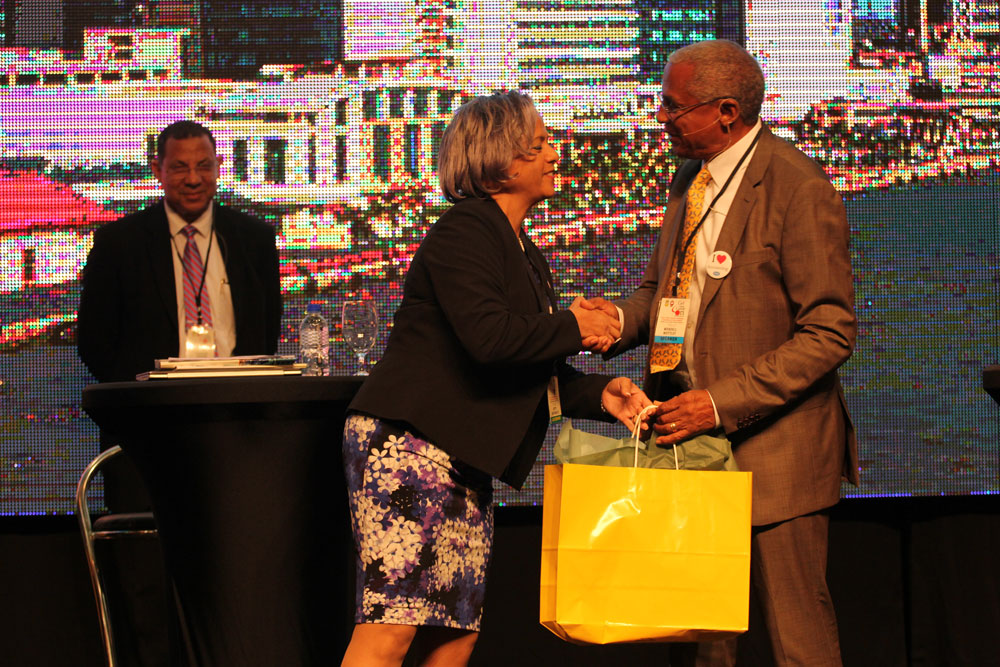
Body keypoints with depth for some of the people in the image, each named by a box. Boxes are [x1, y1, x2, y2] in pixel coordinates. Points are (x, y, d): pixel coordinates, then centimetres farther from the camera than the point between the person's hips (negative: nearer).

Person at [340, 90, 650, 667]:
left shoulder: (525, 254, 22)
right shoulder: (464, 231, -9)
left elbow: (537, 376, 23)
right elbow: (489, 337, -24)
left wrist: (599, 393, 4)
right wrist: (574, 329, -8)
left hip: (464, 463, 10)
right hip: (408, 443, -10)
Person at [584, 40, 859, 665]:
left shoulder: (800, 190, -15)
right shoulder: (690, 180, 11)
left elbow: (830, 332, -16)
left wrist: (724, 401, -21)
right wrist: (621, 317, -2)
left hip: (772, 439, -7)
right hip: (695, 430, 7)